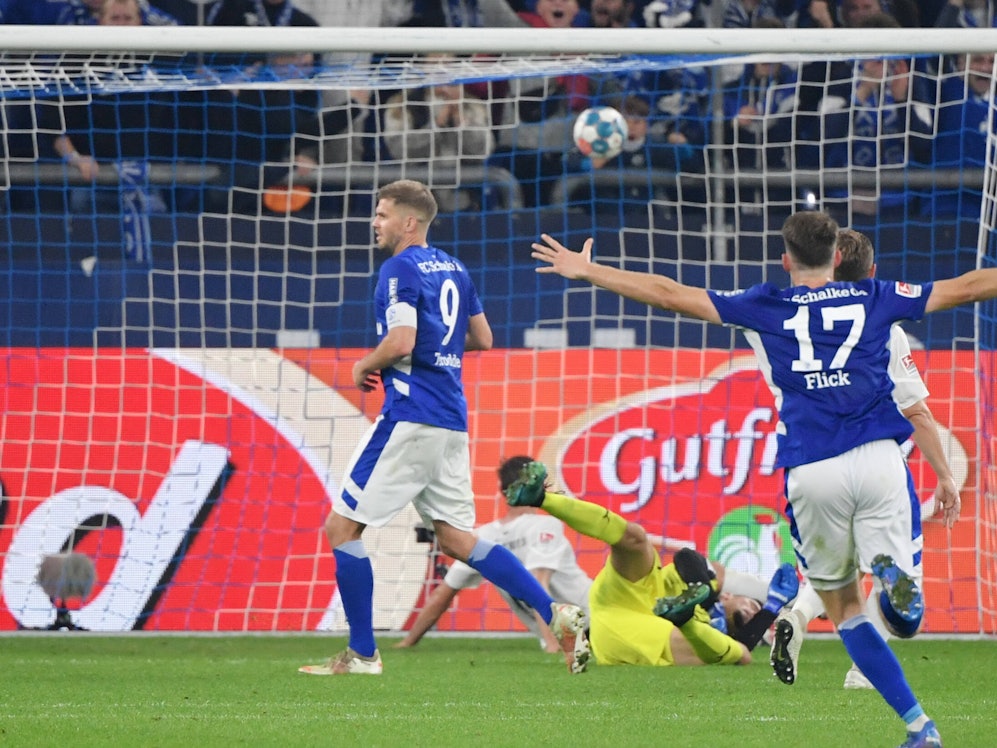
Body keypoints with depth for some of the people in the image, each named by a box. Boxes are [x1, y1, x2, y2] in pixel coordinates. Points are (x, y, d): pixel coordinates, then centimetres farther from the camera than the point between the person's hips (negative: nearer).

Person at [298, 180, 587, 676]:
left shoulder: (400, 269, -10)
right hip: (452, 421, 9)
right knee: (458, 539, 11)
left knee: (342, 527, -1)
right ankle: (557, 614, 0)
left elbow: (401, 342, -21)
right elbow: (482, 339, 23)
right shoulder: (453, 269, 17)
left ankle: (362, 654, -1)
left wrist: (364, 367, -3)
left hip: (410, 418, -9)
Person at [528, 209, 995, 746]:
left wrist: (585, 271, 21)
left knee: (844, 607, 11)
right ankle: (891, 570, -29)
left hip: (811, 473, 0)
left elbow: (669, 295, 12)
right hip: (878, 458, 0)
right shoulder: (875, 299, 15)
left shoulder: (764, 308, 12)